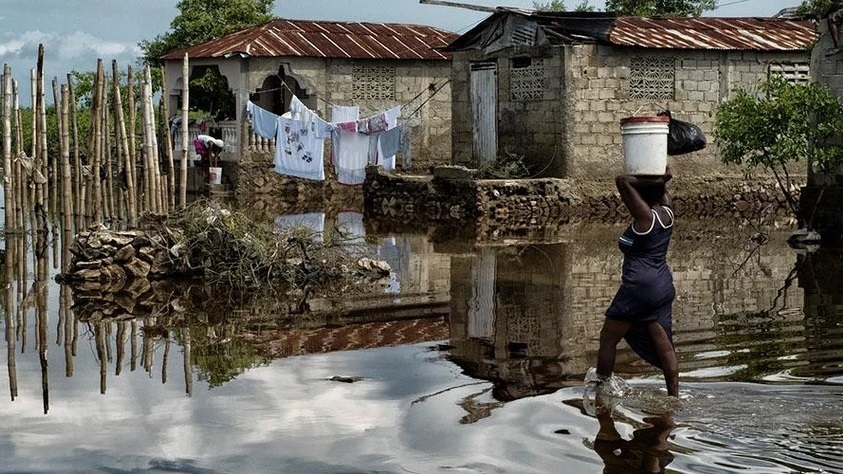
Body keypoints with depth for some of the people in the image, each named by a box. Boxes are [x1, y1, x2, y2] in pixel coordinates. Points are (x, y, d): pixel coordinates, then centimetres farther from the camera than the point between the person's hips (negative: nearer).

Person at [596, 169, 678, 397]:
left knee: (608, 339, 9)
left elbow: (622, 181, -21)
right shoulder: (667, 212, 3)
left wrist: (652, 181, -17)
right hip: (664, 286, 8)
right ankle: (674, 395, 7)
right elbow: (663, 190, 24)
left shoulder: (644, 216, -16)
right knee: (664, 344, 8)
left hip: (639, 287, -8)